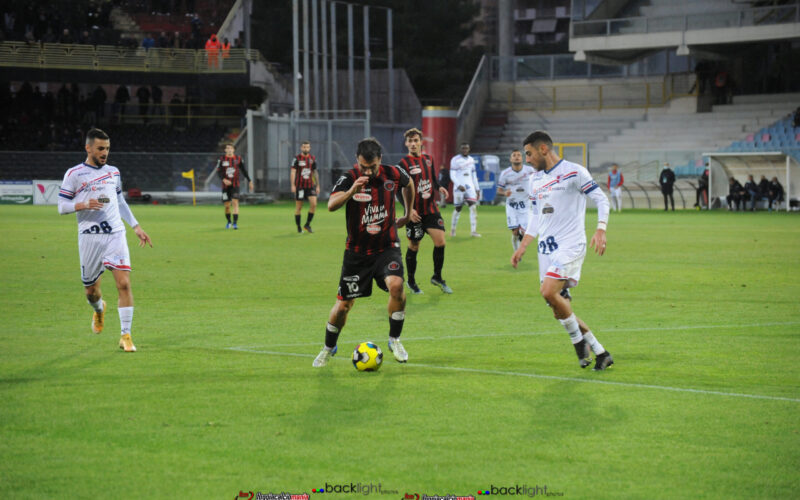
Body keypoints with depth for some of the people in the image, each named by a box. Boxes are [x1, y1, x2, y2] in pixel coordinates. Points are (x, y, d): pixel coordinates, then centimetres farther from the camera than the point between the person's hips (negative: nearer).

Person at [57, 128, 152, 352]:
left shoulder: (113, 172, 14)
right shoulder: (74, 174, 0)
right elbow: (62, 206, -1)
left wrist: (136, 227, 24)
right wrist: (83, 205, -19)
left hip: (116, 235, 2)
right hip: (89, 238, -2)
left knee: (124, 283, -13)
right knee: (91, 290, 6)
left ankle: (125, 336, -7)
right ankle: (99, 309, 44)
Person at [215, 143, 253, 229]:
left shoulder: (238, 159, 2)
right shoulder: (222, 159, 0)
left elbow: (244, 170, 11)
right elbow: (218, 172, -4)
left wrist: (250, 181, 11)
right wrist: (224, 180, -22)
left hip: (235, 185, -1)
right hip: (225, 186, 1)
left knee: (235, 202, -17)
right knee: (227, 205, 4)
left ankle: (235, 223, -20)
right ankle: (228, 222, 28)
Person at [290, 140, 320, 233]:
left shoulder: (313, 159, 10)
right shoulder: (297, 158, -3)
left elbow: (315, 172, 16)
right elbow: (293, 172, -8)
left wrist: (317, 186, 15)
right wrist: (293, 185, -17)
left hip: (310, 185, 3)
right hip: (299, 186, -3)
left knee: (313, 204, -12)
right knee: (298, 207, 2)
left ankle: (307, 224, 2)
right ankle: (298, 227, 14)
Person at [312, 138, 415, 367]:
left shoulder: (393, 175, -7)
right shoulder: (349, 178, -15)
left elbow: (409, 184, 19)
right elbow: (331, 205, -34)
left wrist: (408, 213, 24)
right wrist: (352, 190, -50)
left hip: (386, 247, 1)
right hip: (357, 251, -1)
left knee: (396, 285, -27)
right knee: (343, 305, 3)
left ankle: (395, 340, -6)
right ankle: (328, 348, 30)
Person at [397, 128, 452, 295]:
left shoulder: (428, 159, 8)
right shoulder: (404, 163, -9)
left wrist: (439, 188, -2)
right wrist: (409, 209, -19)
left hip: (431, 209, 4)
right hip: (414, 212, -4)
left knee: (440, 240, -8)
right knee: (413, 246, 4)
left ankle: (437, 277, 10)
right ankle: (411, 281, 22)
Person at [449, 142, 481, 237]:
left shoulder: (471, 160, 14)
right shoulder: (455, 160, -3)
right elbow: (452, 175, -9)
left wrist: (477, 189, 17)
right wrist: (459, 186, -23)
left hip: (470, 187, 4)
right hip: (459, 188, -4)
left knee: (473, 207, -11)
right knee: (458, 209, 2)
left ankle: (474, 231, -15)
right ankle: (453, 229, 24)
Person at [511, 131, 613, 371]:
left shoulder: (574, 172, -6)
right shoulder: (536, 180, 15)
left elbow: (601, 199, -7)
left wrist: (601, 230, -21)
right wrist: (522, 247, 18)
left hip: (570, 245, -7)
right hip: (546, 249, 8)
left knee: (549, 292, -26)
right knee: (559, 309, 2)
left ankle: (578, 339, -5)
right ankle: (601, 353, 12)